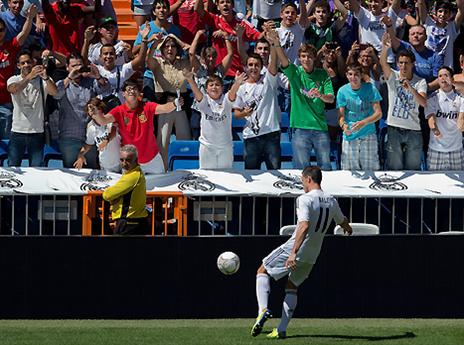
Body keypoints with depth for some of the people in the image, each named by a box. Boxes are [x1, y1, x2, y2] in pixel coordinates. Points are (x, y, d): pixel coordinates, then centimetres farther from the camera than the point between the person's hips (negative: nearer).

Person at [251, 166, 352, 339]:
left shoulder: (305, 199, -16)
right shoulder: (331, 201, 7)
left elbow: (304, 227, -29)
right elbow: (343, 222, 25)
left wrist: (294, 253, -34)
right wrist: (348, 228, 51)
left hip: (293, 250, -7)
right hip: (312, 256, 7)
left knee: (262, 272, 10)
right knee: (292, 287, 21)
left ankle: (263, 310, -10)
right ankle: (281, 329, 14)